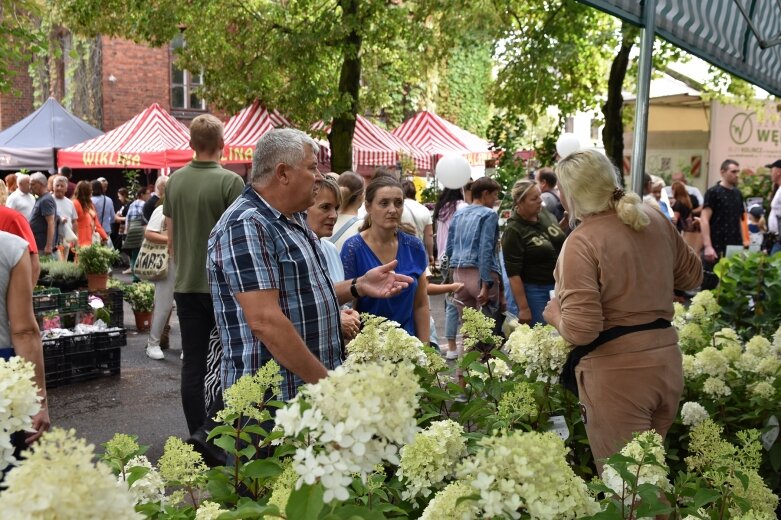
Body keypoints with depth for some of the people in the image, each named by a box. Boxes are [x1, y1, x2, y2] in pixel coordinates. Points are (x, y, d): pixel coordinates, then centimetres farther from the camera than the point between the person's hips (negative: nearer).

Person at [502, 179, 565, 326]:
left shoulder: (545, 213, 1)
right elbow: (513, 273, -19)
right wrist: (523, 308, -20)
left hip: (560, 286, 6)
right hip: (535, 291, -6)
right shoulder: (514, 231, -19)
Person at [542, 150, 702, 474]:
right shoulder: (656, 220, 3)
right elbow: (692, 276, 18)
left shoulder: (581, 243, -17)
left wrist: (554, 314, -2)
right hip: (667, 361, 7)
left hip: (617, 373, -7)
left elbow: (579, 331, -21)